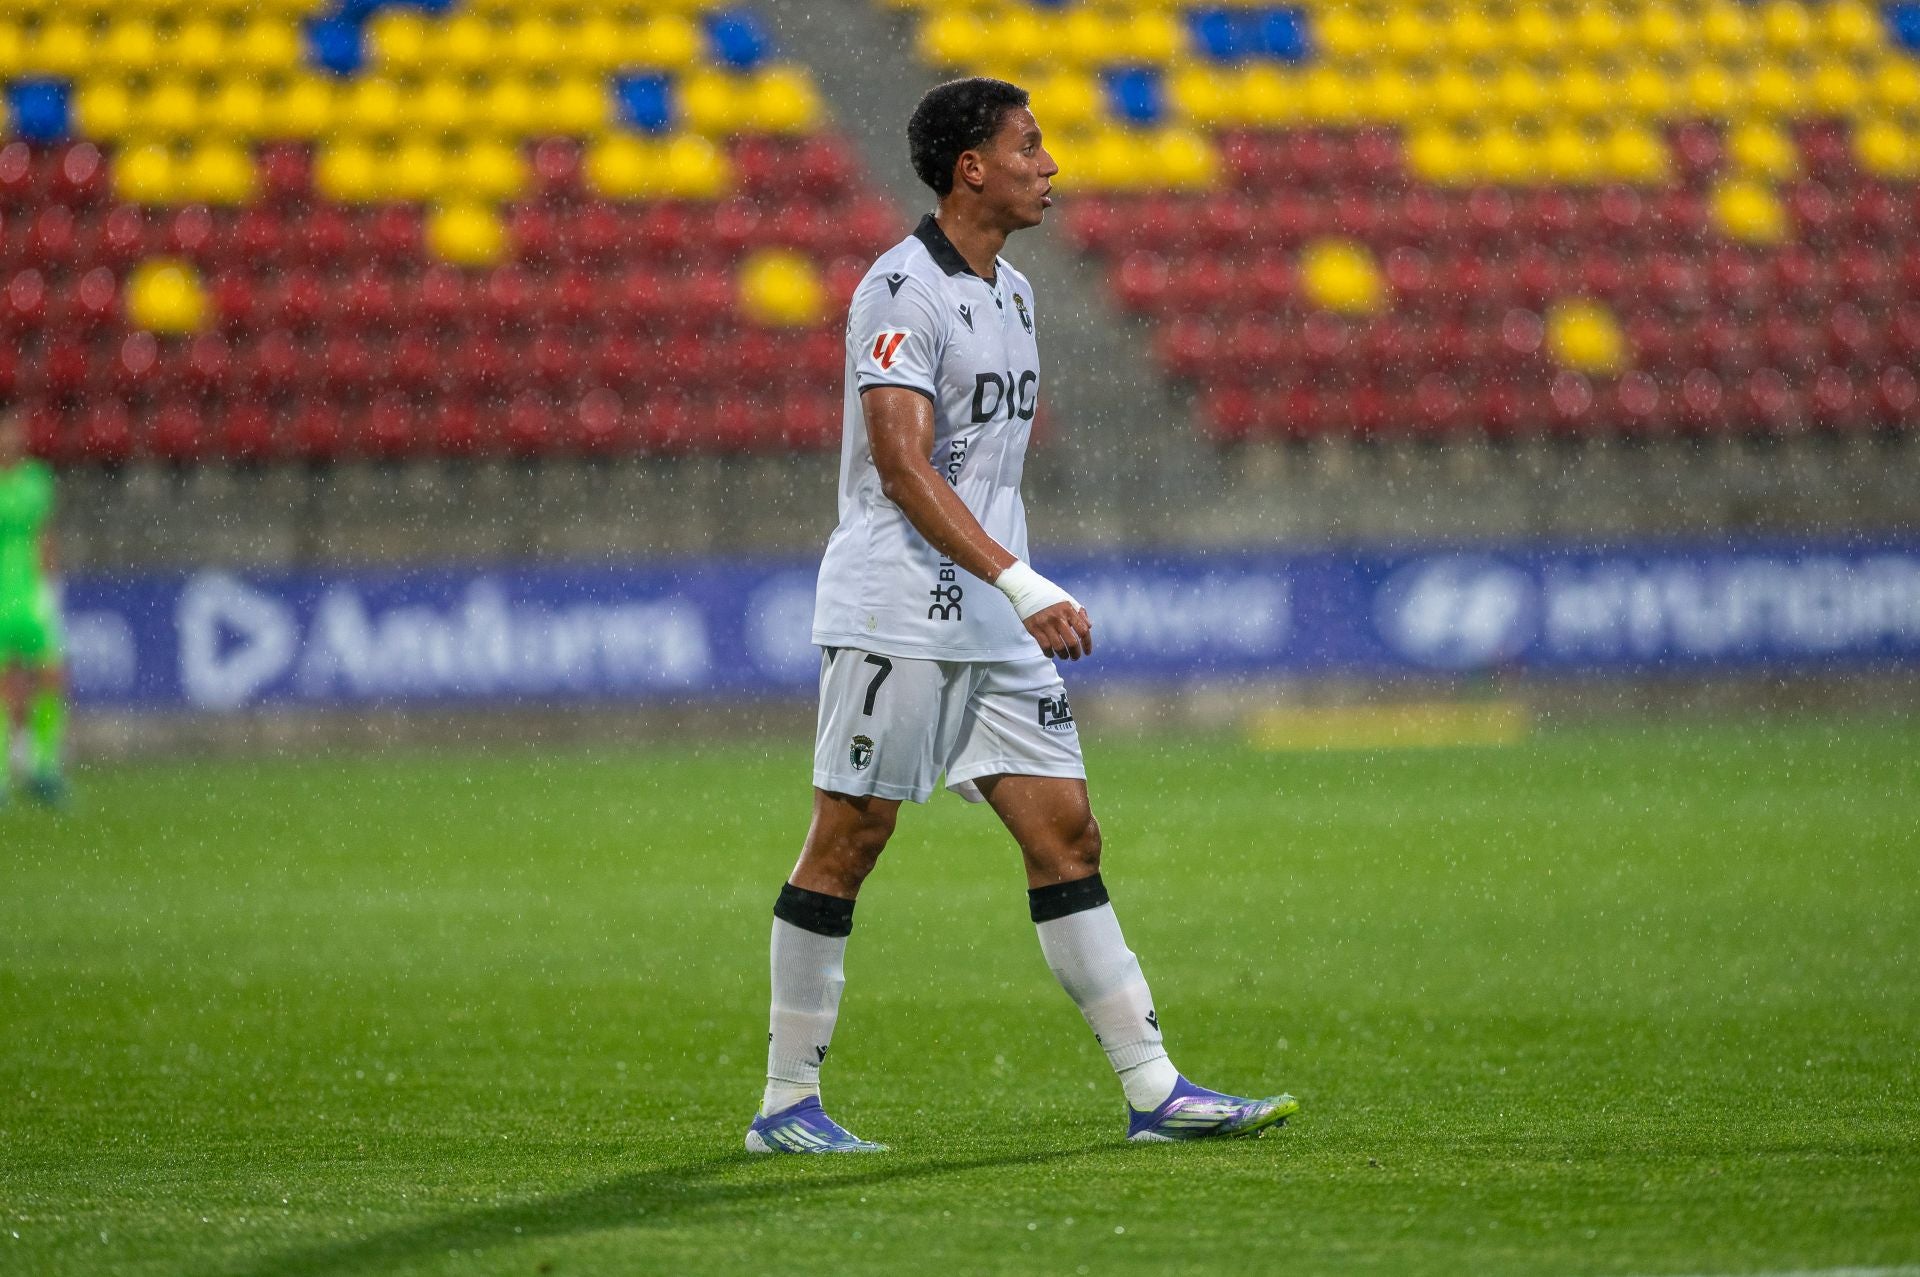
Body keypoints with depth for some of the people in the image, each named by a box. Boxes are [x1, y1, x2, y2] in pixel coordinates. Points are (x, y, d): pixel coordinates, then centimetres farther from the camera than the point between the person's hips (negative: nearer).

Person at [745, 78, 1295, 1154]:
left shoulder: (1013, 294, 15)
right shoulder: (903, 290, -13)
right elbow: (903, 469, -22)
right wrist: (1023, 586, -27)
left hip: (995, 623, 8)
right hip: (897, 613, -8)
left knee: (1066, 831, 3)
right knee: (847, 845, -3)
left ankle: (1155, 1091, 1)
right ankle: (786, 1105, 4)